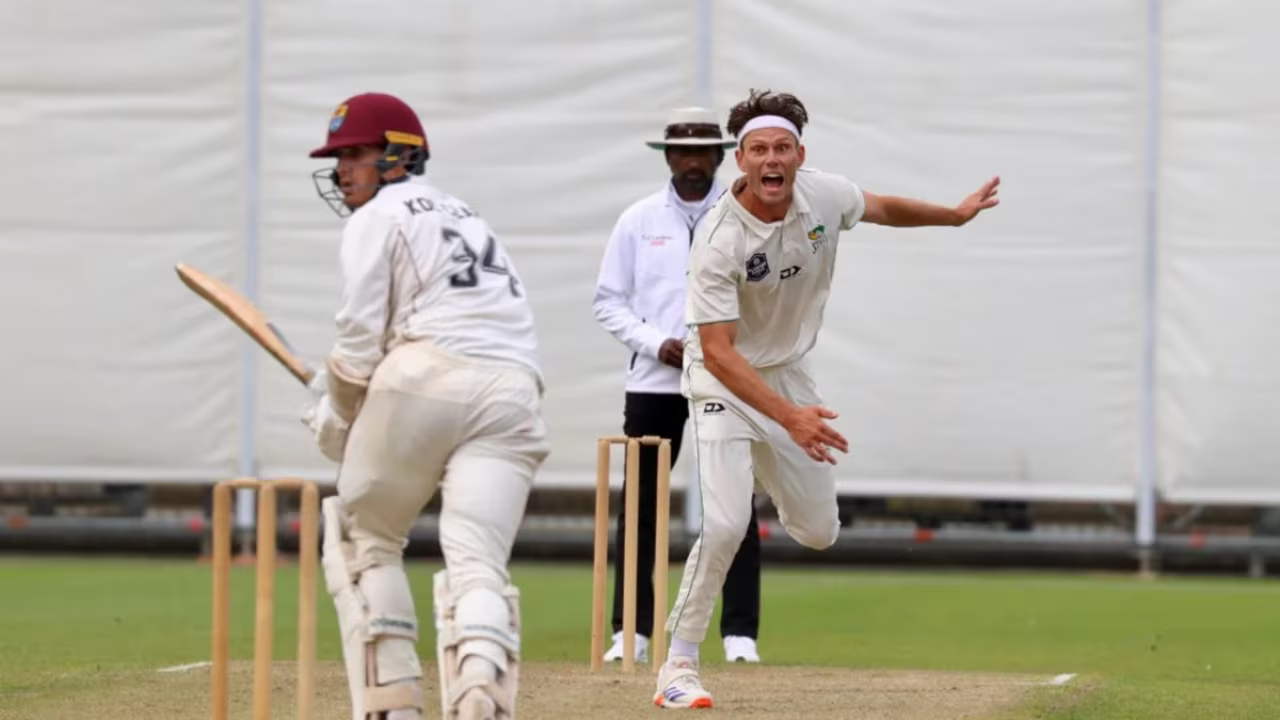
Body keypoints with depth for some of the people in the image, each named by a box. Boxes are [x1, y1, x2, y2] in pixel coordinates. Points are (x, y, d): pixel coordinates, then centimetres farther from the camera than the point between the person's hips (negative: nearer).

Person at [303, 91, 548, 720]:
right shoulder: (465, 217, 31)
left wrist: (335, 417, 15)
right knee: (476, 560, -6)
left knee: (364, 539, 13)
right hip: (513, 391, 6)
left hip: (425, 383, -5)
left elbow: (361, 343, -2)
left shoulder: (378, 218, 7)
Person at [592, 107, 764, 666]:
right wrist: (655, 344, -10)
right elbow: (607, 301, 5)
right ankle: (631, 634, 7)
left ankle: (740, 635, -1)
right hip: (653, 382, 1)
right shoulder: (638, 221, 5)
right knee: (640, 507, 1)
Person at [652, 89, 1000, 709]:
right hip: (726, 381, -6)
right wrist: (789, 417, -44)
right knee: (723, 525, -23)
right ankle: (678, 667, -12)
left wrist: (954, 215, 23)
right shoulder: (719, 242, -30)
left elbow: (879, 208, 12)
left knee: (818, 533, 12)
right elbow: (718, 353, -33)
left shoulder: (822, 195, -13)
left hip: (789, 373, 6)